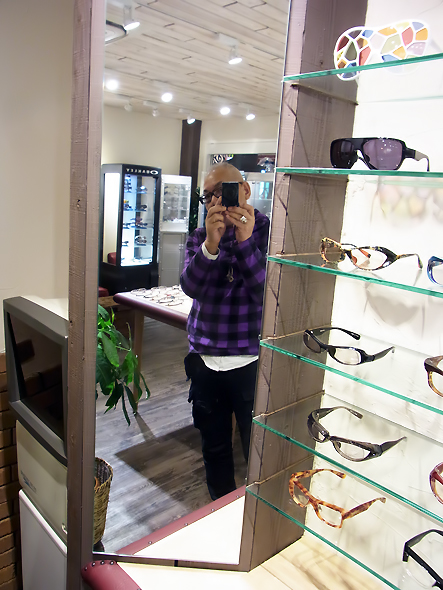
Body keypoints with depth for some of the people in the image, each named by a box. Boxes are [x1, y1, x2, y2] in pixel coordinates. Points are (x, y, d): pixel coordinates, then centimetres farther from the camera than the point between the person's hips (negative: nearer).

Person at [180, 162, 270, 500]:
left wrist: (245, 241, -26)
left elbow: (268, 293, -16)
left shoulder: (268, 232, -4)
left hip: (251, 362, -4)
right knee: (214, 448, 20)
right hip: (204, 361, 4)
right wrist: (211, 244, -26)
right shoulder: (199, 238, 7)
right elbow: (191, 286, -10)